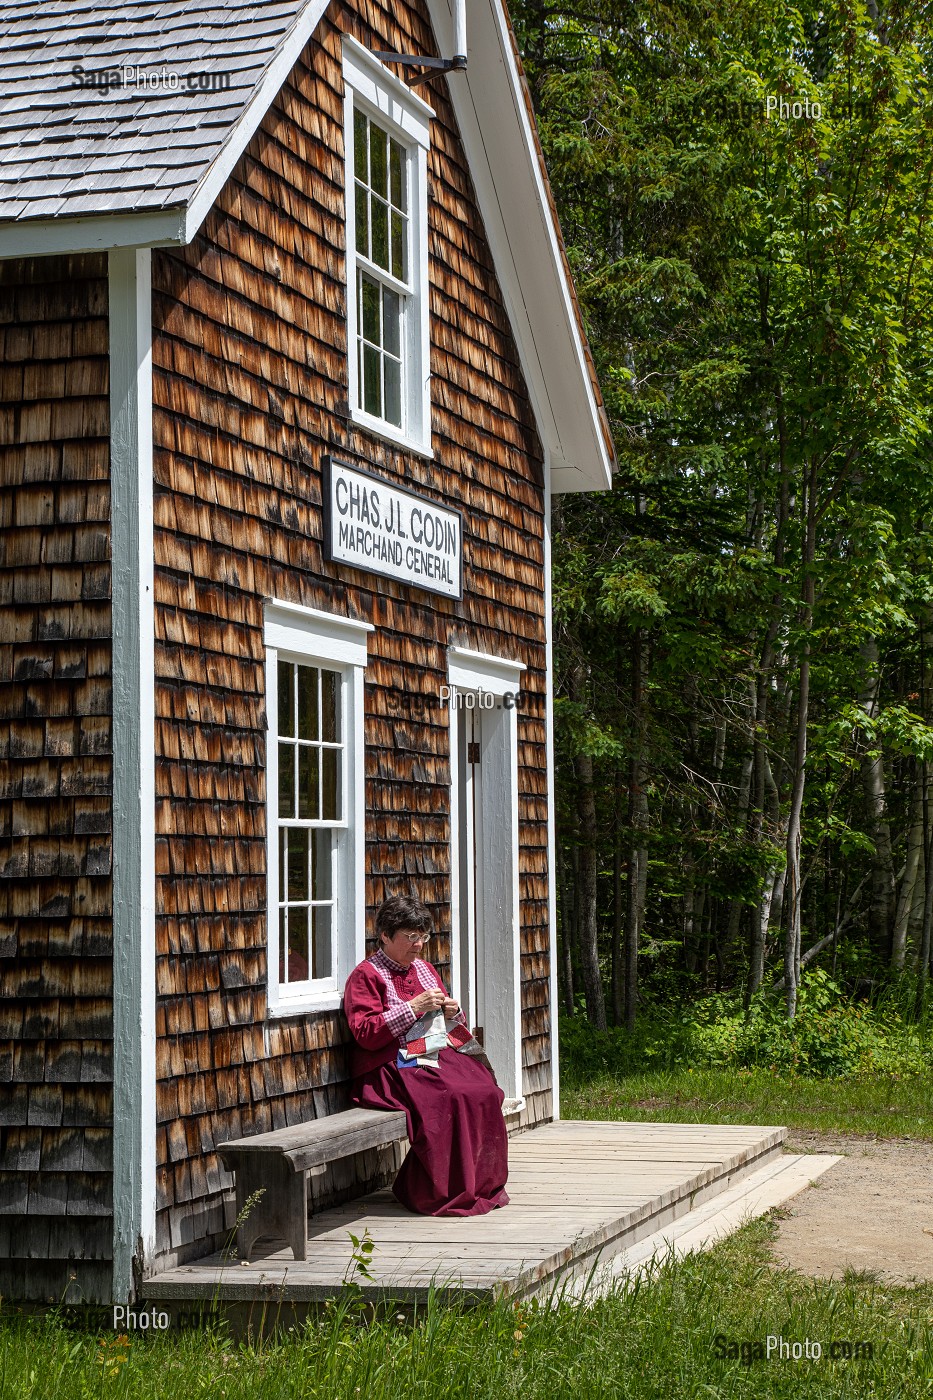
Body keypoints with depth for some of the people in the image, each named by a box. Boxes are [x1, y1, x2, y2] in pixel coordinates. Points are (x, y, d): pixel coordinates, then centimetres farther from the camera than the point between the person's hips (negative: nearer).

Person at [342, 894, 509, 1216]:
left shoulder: (423, 968, 22)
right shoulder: (365, 976, -1)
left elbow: (454, 1029, 30)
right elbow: (365, 1033, -13)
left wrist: (452, 1013, 5)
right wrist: (414, 1007, -16)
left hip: (438, 1055, 7)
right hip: (393, 1067, -7)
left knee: (485, 1091, -22)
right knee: (448, 1100, -33)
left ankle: (484, 1185, -14)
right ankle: (442, 1193, -22)